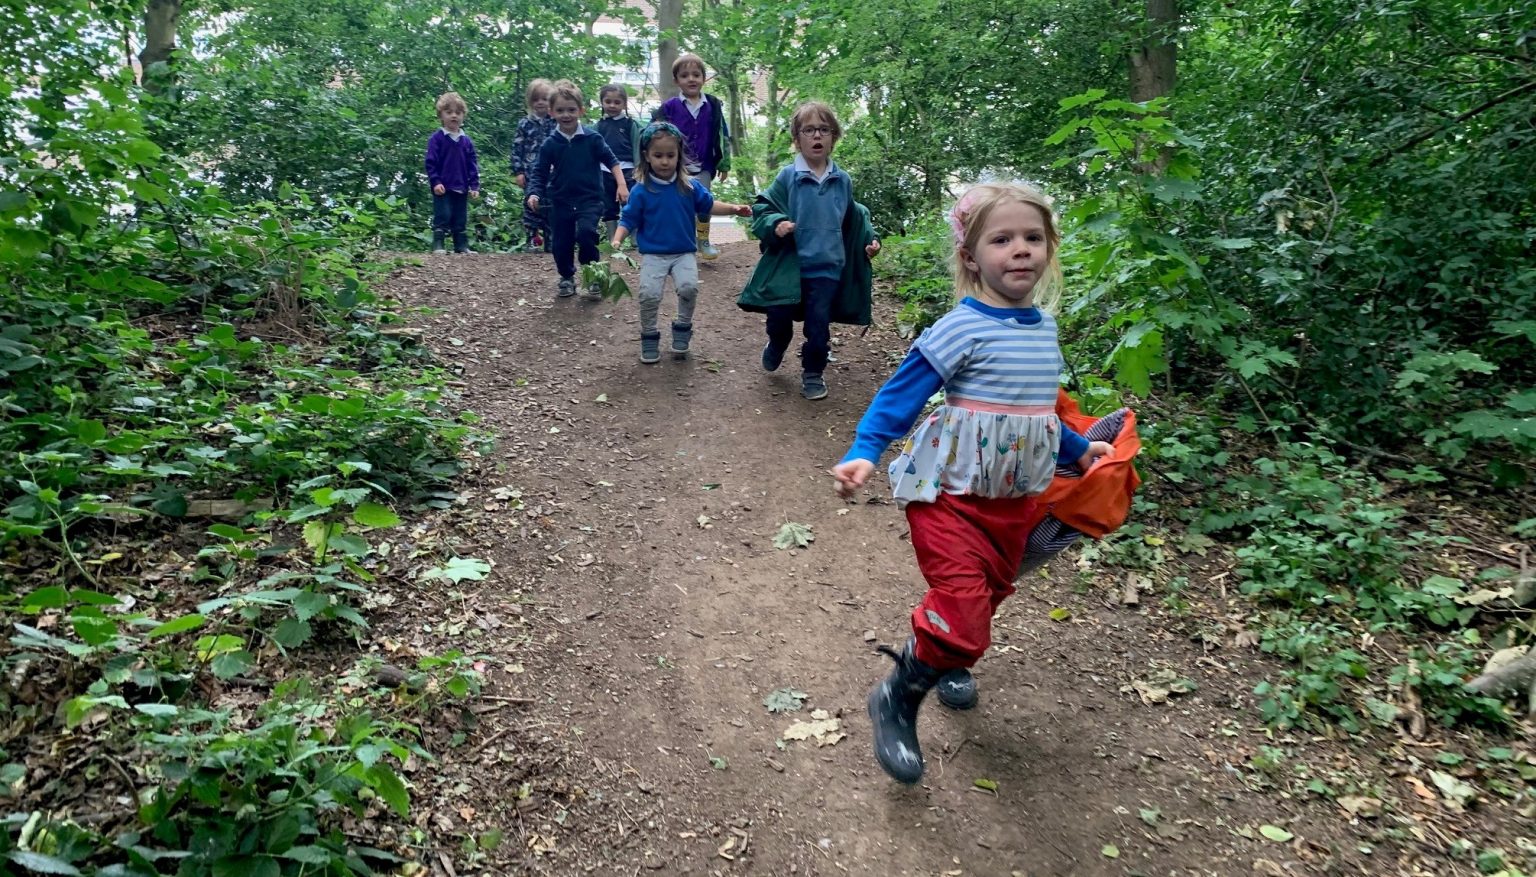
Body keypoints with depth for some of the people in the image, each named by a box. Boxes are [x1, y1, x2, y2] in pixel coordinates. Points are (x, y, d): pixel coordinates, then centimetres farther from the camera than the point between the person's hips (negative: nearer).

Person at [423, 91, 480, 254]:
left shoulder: (467, 141, 9)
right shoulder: (437, 138, -3)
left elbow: (473, 165, 10)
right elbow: (431, 162, -6)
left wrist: (474, 186, 3)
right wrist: (435, 182, -14)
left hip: (461, 189, 4)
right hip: (442, 188, -4)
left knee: (461, 219, 10)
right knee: (443, 217, -7)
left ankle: (462, 246, 17)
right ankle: (437, 245, -3)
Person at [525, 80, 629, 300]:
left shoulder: (592, 138, -5)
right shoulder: (550, 144, -1)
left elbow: (611, 161, 1)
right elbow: (539, 172, 3)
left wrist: (622, 185, -10)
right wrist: (534, 194, -13)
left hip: (589, 199, -3)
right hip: (561, 202, 3)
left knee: (585, 232, -26)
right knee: (560, 244, 5)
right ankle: (567, 278, 32)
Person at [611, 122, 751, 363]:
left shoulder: (689, 187, 1)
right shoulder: (641, 191, -4)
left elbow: (709, 205, 10)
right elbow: (628, 220, -2)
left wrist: (734, 208, -3)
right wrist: (617, 240, -18)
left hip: (683, 253, 1)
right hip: (653, 254, -1)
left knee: (689, 287, -21)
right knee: (649, 294, -14)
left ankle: (683, 328, 7)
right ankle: (649, 337, 10)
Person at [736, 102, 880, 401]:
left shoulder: (842, 181, 2)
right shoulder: (787, 177, -8)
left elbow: (854, 216, 17)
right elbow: (763, 209, -6)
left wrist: (869, 239, 7)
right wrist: (775, 225, -24)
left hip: (827, 269, 2)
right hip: (788, 267, -1)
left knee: (819, 325, 4)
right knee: (779, 319, 8)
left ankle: (813, 373, 24)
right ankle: (775, 348, 41)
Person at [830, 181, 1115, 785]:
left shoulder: (1044, 327, 6)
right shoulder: (962, 328, -16)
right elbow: (901, 394, -17)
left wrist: (1078, 450, 28)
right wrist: (864, 453, -29)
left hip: (1017, 500, 7)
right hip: (952, 496, -7)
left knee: (990, 593, 21)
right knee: (962, 616, -13)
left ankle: (948, 661, 52)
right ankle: (896, 702, 12)